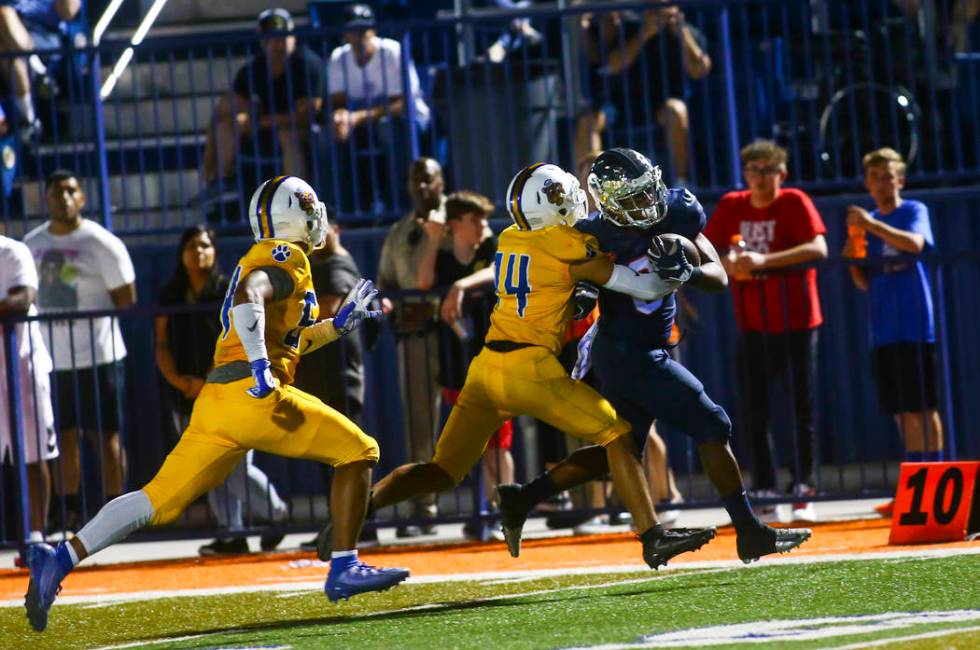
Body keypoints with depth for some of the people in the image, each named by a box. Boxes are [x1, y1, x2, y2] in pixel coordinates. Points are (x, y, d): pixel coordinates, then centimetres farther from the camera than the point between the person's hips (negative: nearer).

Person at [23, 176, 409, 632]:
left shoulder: (265, 258, 27)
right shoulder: (286, 257, -1)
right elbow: (248, 299, -21)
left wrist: (338, 325, 32)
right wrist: (262, 371, -27)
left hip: (215, 399, 9)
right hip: (253, 396, -9)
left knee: (161, 500, 7)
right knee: (359, 452, 2)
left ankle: (59, 560, -3)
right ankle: (345, 569, -2)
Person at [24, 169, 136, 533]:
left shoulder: (102, 244, -6)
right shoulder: (31, 245, 9)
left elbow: (126, 300, -5)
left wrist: (86, 316, -4)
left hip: (96, 356, -5)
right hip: (50, 358, 5)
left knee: (105, 437, -1)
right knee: (64, 438, 8)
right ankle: (69, 518, 14)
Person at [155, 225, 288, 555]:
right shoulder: (170, 296, 11)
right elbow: (163, 344, 10)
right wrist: (177, 379, -7)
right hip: (188, 401, 5)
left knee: (237, 471, -10)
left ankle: (278, 513, 10)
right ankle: (232, 534, 13)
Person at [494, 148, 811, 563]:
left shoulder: (678, 213, -4)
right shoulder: (596, 236, -17)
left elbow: (719, 277, -5)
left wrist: (686, 273, -24)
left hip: (647, 349, 7)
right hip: (629, 353, -7)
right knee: (711, 426, -9)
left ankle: (522, 499, 23)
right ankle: (750, 534, -3)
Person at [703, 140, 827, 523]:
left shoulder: (795, 202, -6)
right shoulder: (731, 206, 6)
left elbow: (818, 248, -19)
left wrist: (763, 261, -27)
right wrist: (728, 264, -15)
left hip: (795, 323, -3)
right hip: (752, 326, 3)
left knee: (802, 409, 0)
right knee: (754, 413, 2)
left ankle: (803, 492, 4)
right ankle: (765, 495, 8)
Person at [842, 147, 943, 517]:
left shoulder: (914, 211, 0)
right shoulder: (867, 223, 16)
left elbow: (914, 243, -22)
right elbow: (865, 284, 16)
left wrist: (871, 225, -27)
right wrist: (852, 260, -3)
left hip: (915, 326, -6)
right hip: (883, 330, 6)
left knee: (922, 408, -7)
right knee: (901, 411, 6)